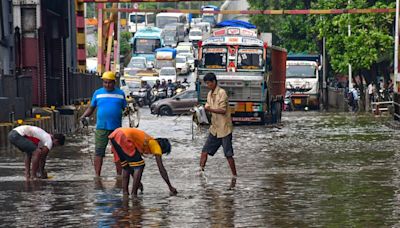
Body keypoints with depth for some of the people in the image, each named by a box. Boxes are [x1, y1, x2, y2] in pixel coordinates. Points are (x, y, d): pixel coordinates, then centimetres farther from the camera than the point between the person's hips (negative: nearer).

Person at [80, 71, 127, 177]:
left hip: (116, 128, 1)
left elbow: (125, 108, 11)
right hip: (101, 127, -1)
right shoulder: (98, 93, 8)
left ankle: (119, 175, 14)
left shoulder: (120, 93, 9)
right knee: (99, 152, -3)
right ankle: (97, 176, 1)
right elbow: (91, 108, 10)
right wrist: (84, 116, -6)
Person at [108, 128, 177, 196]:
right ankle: (133, 193, 0)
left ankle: (125, 192, 16)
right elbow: (161, 169, 8)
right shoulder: (156, 146, 10)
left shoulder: (149, 142, 32)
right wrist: (170, 187, 14)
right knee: (139, 165, 2)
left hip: (114, 136, 9)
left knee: (126, 165, 22)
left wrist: (137, 181, 45)